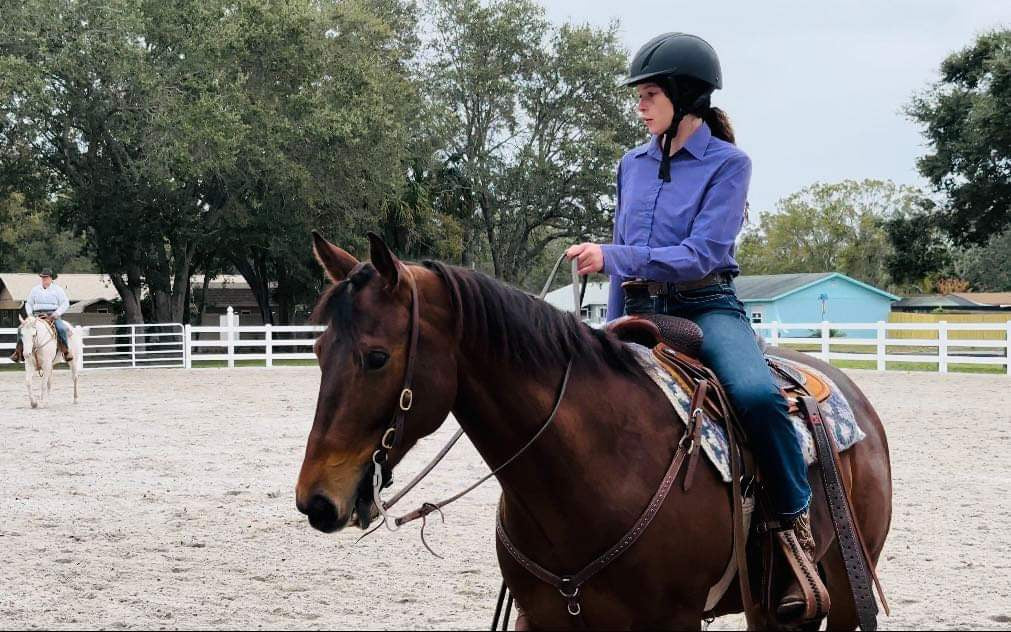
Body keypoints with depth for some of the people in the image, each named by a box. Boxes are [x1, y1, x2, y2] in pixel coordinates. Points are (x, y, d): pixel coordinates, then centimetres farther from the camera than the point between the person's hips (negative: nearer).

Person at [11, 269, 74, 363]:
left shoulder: (57, 289, 5)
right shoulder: (35, 289, 13)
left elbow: (65, 303, 1)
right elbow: (28, 303, 20)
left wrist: (56, 314, -12)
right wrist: (30, 314, 2)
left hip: (52, 316, -3)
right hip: (37, 316, 3)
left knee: (61, 328, -32)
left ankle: (66, 351, -21)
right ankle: (18, 351, -14)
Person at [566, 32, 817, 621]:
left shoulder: (729, 164, -3)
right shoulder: (633, 165, 14)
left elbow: (700, 254, -14)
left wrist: (612, 258, -22)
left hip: (706, 308, -6)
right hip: (639, 311, 6)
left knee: (758, 395, -35)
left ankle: (802, 532, -20)